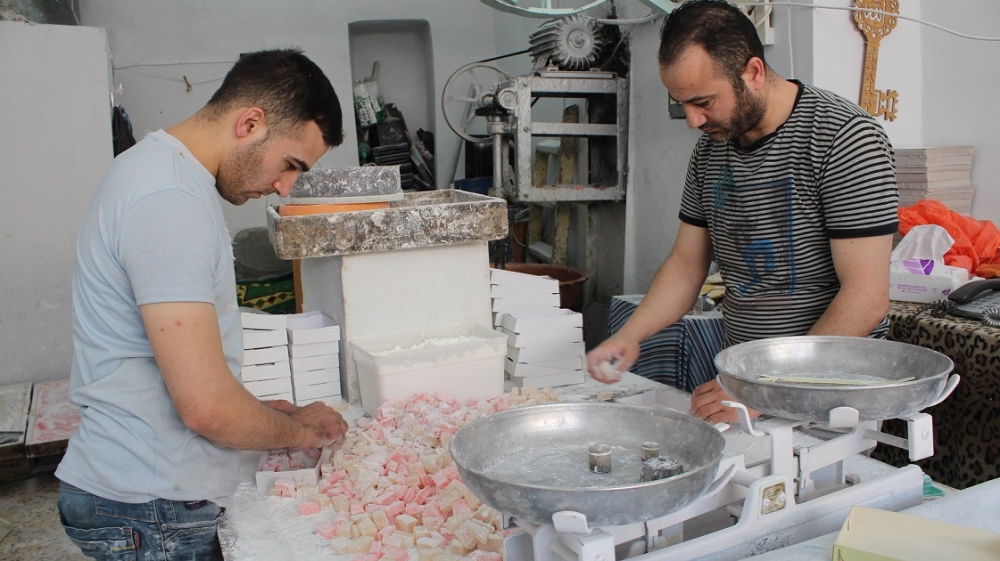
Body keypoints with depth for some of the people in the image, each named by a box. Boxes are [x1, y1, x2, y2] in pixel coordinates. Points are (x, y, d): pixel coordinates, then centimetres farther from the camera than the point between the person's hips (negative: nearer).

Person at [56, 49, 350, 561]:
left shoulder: (162, 168, 9)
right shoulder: (168, 202, -24)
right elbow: (205, 405, -27)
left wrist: (259, 412, 10)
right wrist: (298, 429, -10)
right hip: (152, 510, -9)